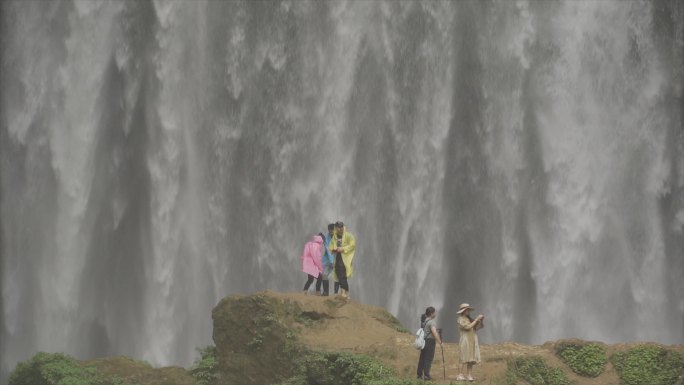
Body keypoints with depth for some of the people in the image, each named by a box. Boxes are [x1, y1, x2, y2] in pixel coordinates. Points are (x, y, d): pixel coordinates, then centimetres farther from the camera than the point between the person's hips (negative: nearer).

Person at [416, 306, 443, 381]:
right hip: (430, 341, -8)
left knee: (422, 358, 11)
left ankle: (419, 375, 14)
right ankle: (426, 375, -6)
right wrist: (440, 342, -26)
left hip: (423, 341, 8)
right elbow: (434, 333, -27)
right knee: (428, 359, -4)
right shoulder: (432, 322, -16)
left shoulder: (424, 320, 11)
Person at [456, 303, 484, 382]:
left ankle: (470, 375, -2)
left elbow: (481, 326, 19)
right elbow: (468, 327, -17)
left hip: (472, 342, 7)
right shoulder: (461, 320, -3)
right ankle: (460, 375, -12)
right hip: (465, 342, -7)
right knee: (464, 359, -12)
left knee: (471, 360, 0)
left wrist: (481, 320, 0)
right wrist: (476, 319, -14)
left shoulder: (470, 319, 18)